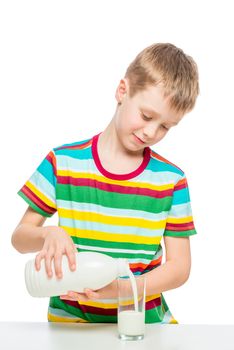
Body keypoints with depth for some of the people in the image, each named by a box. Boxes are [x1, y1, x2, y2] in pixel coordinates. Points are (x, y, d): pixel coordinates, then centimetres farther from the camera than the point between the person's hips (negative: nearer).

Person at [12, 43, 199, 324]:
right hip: (71, 318, -1)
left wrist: (120, 288, -16)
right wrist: (48, 234, -18)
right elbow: (19, 238, 5)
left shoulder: (171, 180, 1)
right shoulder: (63, 162, 0)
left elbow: (179, 267, 0)